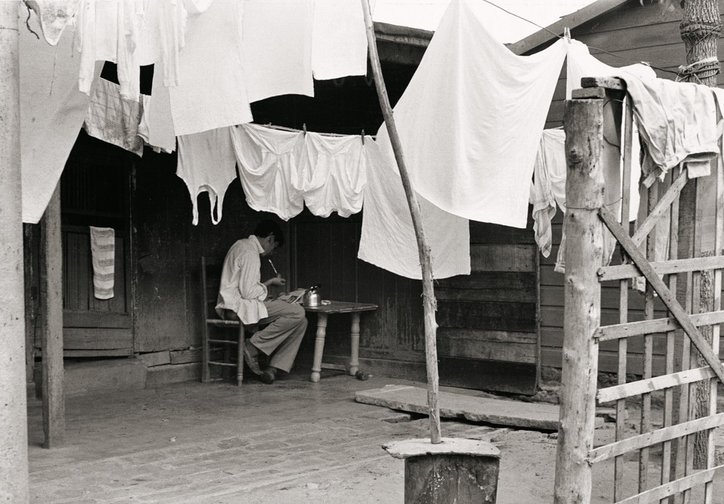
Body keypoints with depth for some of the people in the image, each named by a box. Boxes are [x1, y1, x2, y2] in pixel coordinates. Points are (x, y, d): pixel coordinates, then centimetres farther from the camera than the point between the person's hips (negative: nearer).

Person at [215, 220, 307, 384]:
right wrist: (270, 283, -3)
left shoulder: (242, 245, 20)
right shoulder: (250, 253, -13)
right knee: (297, 312, -21)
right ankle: (253, 347, -15)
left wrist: (268, 282, 17)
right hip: (238, 307, -10)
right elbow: (248, 292, -19)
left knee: (301, 321, 2)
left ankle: (273, 368, -5)